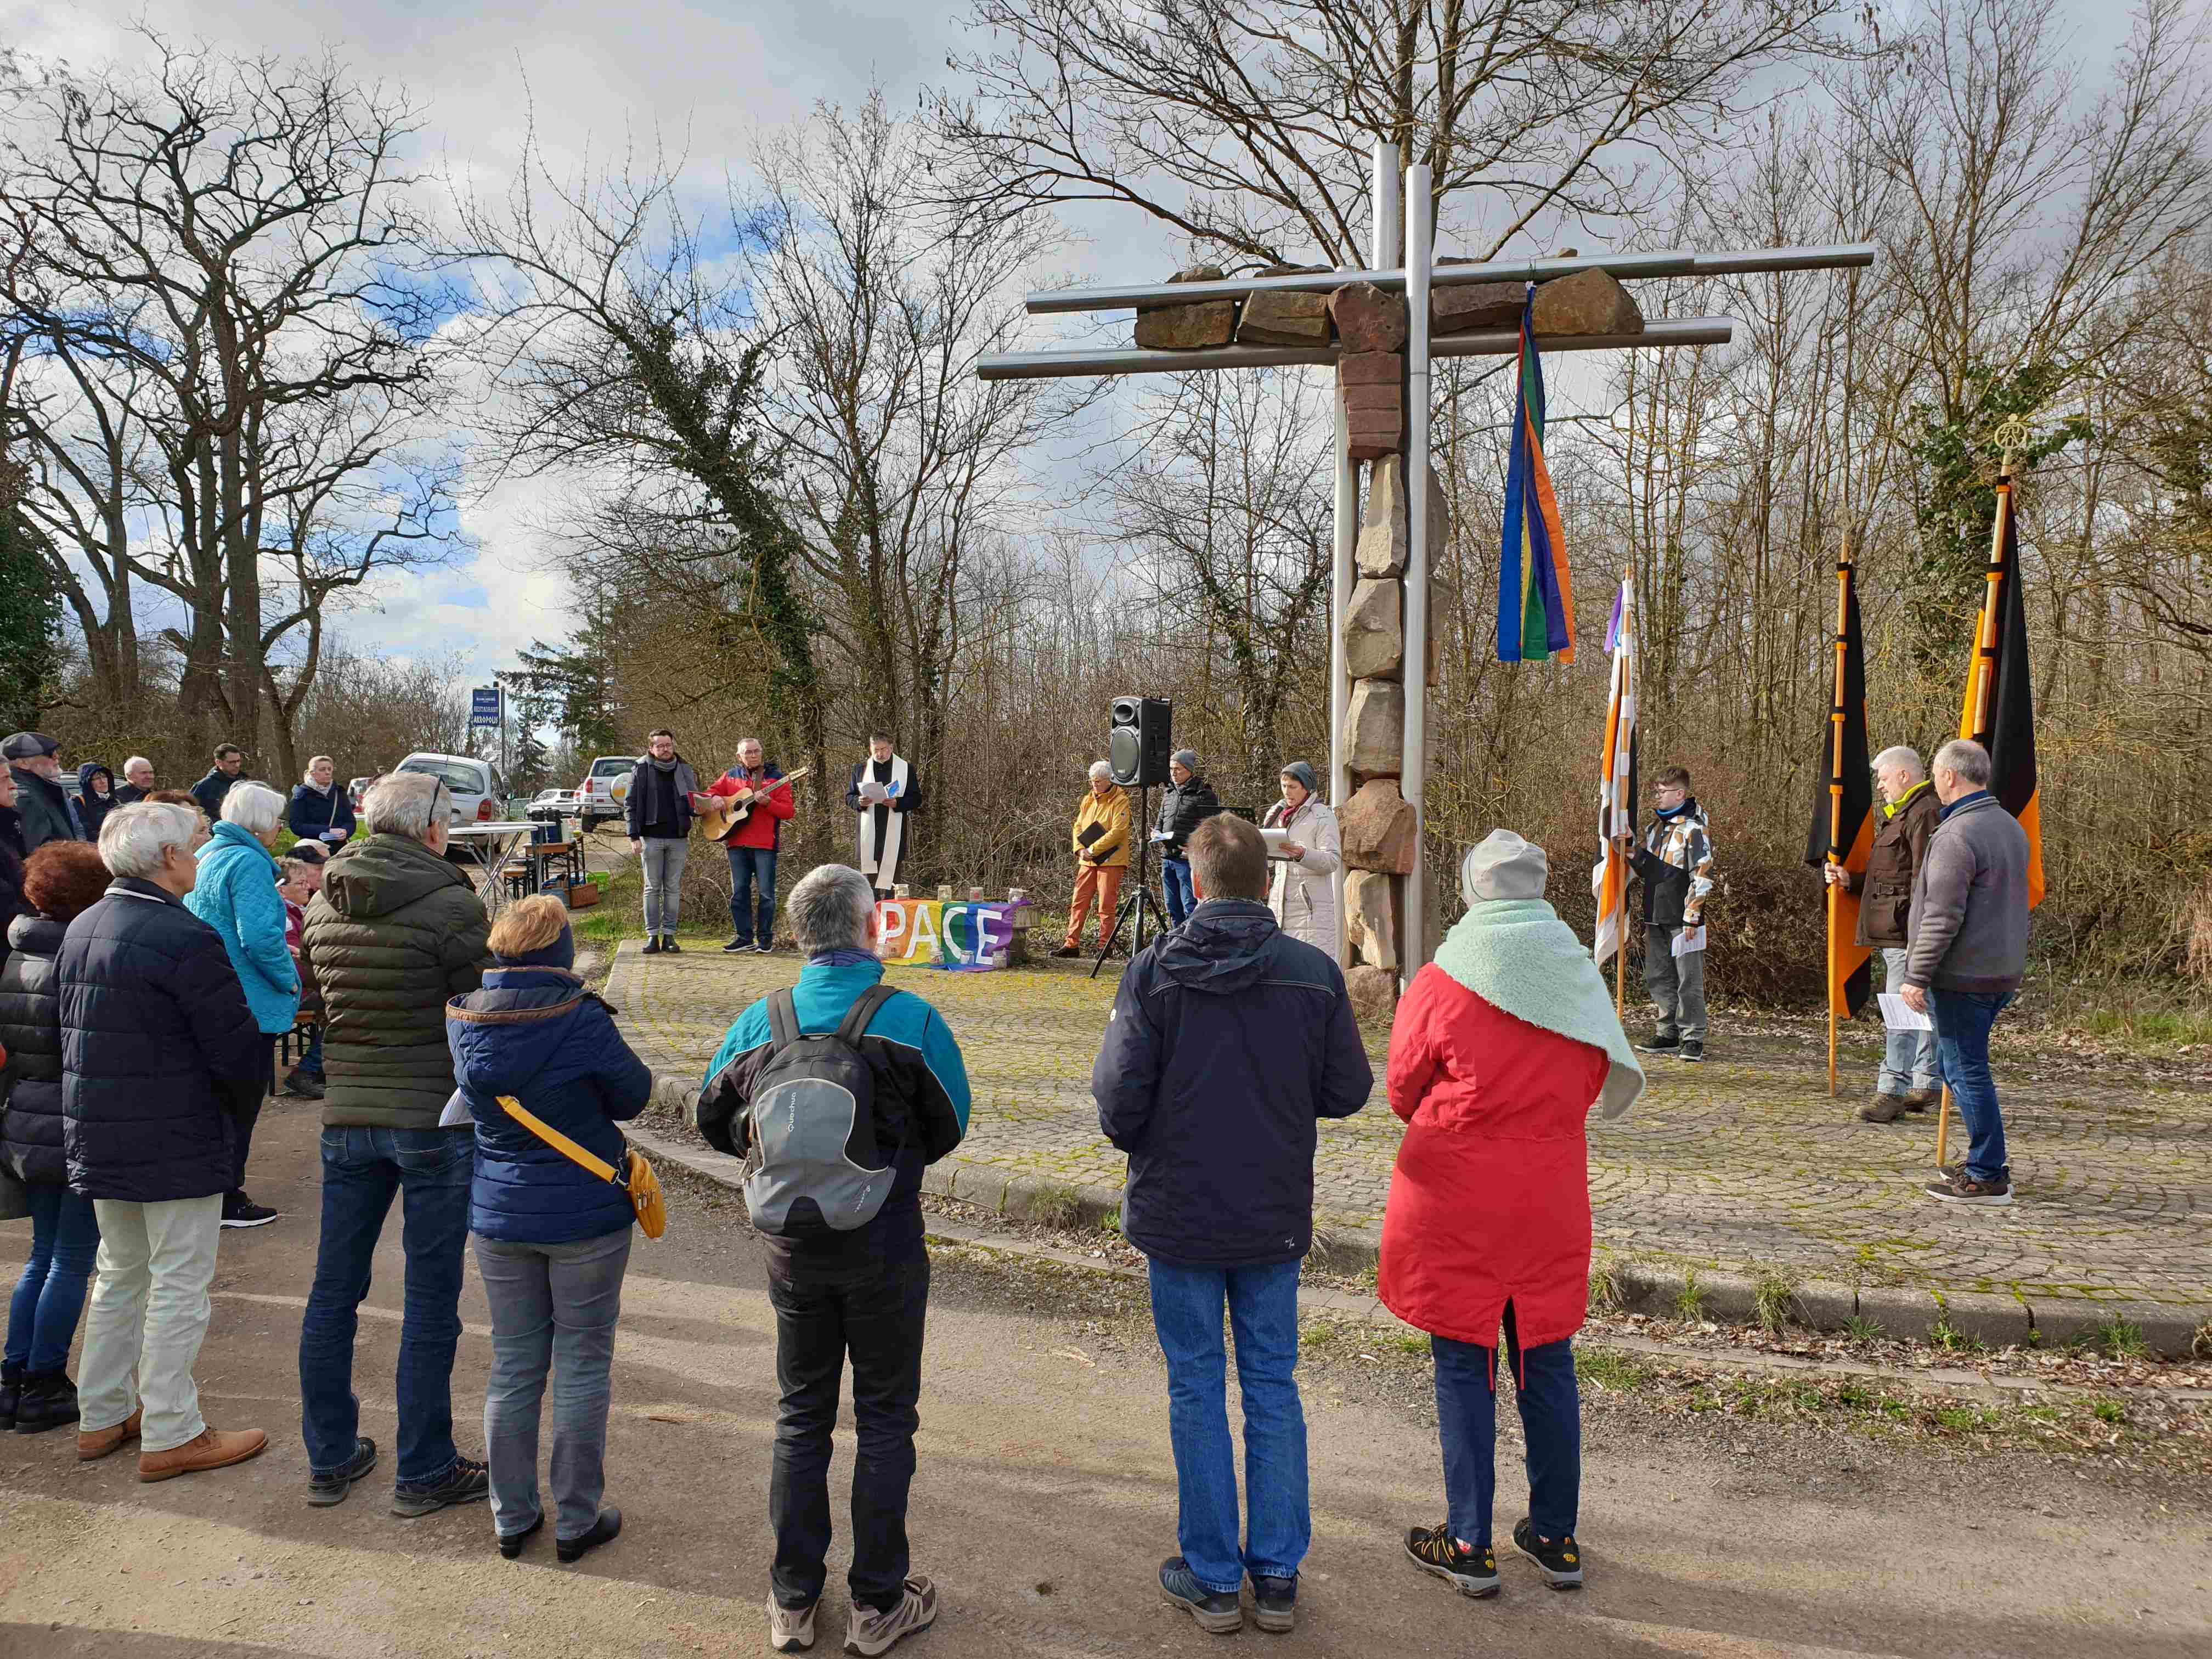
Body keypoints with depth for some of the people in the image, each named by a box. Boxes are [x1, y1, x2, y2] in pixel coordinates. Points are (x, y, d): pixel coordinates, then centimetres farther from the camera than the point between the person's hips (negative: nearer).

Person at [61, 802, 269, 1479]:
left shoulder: (80, 932, 7)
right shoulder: (187, 940, -21)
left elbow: (77, 1033, 15)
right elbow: (239, 1054, -21)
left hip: (99, 1136, 9)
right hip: (178, 1144, -8)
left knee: (120, 1276, 22)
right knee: (179, 1288, 3)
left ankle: (102, 1415, 32)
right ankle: (170, 1435, 12)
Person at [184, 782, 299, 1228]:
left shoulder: (208, 855, 12)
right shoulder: (248, 862, -18)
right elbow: (260, 937, -27)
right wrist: (290, 982, -13)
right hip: (251, 1003, -9)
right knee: (242, 1103, 2)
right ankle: (228, 1202, 9)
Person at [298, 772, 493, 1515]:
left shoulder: (323, 905, 3)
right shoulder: (451, 905, -16)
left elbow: (322, 1004, 10)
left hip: (346, 1117, 6)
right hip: (435, 1119, -6)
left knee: (333, 1290, 16)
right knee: (431, 1301, 5)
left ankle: (330, 1458, 29)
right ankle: (424, 1473, 15)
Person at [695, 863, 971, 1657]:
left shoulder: (760, 1023, -7)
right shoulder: (911, 1019, -16)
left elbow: (717, 1121, 5)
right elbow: (949, 1127, -4)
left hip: (792, 1248, 3)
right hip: (886, 1247, -3)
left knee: (800, 1416, 17)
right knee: (884, 1419, 12)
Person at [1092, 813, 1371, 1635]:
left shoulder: (1153, 971, -14)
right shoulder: (1314, 972, -9)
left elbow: (1117, 1093, -15)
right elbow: (1348, 1091, -3)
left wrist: (1137, 1142, 7)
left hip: (1179, 1213, -2)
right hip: (1275, 1217, 2)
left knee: (1196, 1388, 11)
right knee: (1273, 1385, 15)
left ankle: (1213, 1580, 22)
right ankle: (1278, 1574, 24)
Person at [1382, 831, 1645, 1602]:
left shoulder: (1441, 984, -12)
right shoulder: (1580, 976, -2)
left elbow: (1404, 1092, -1)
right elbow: (1594, 1085, 8)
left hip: (1455, 1199, -3)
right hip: (1551, 1198, 4)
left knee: (1464, 1365, 7)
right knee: (1546, 1360, 14)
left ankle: (1470, 1545, 15)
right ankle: (1556, 1537, 26)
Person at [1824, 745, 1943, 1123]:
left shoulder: (1925, 813, -13)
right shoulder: (1902, 814, 22)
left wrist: (1919, 933, -24)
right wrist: (1850, 880, 12)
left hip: (1910, 934, -11)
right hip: (1897, 934, 11)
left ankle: (1893, 1092, -9)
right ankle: (1927, 1085, 22)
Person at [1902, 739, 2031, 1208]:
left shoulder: (1956, 836, -18)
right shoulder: (2010, 826, 13)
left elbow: (1942, 918, -21)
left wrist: (1917, 977, -15)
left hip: (1961, 976, -9)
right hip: (2003, 972, 10)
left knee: (1966, 1070, -3)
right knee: (1962, 1065, 19)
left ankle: (1987, 1178, 2)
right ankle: (1986, 1163, 25)